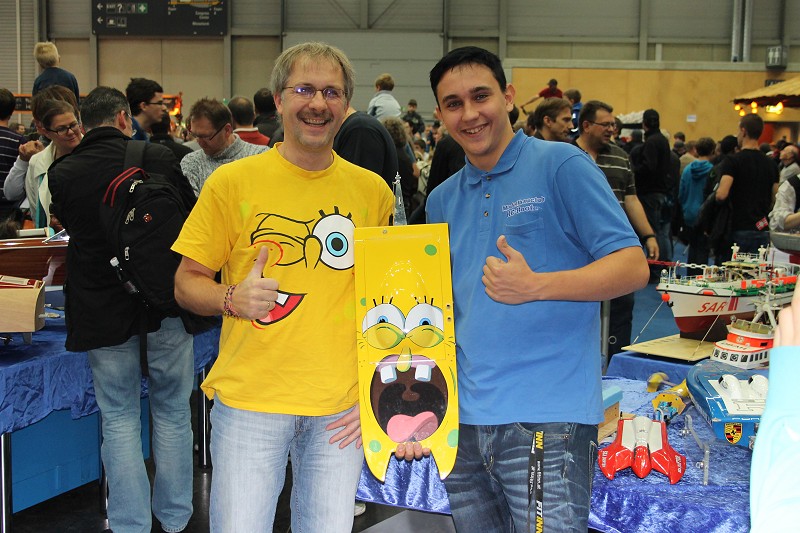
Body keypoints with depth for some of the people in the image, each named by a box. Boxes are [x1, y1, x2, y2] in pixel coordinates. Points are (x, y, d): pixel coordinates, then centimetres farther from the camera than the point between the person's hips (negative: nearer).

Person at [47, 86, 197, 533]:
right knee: (172, 411, 14)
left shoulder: (62, 174, -6)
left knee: (119, 418, 12)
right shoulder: (159, 158, -8)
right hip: (166, 307, 0)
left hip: (102, 311, 0)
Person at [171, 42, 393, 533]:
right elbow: (187, 283, 2)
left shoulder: (374, 191, 4)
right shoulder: (232, 181, -3)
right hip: (250, 399, -2)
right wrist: (233, 299, -20)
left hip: (343, 409, 2)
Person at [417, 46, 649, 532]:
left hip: (547, 419, -5)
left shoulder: (561, 165, -4)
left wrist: (536, 286, -25)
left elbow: (633, 267, -10)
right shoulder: (443, 200, 14)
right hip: (462, 421, 6)